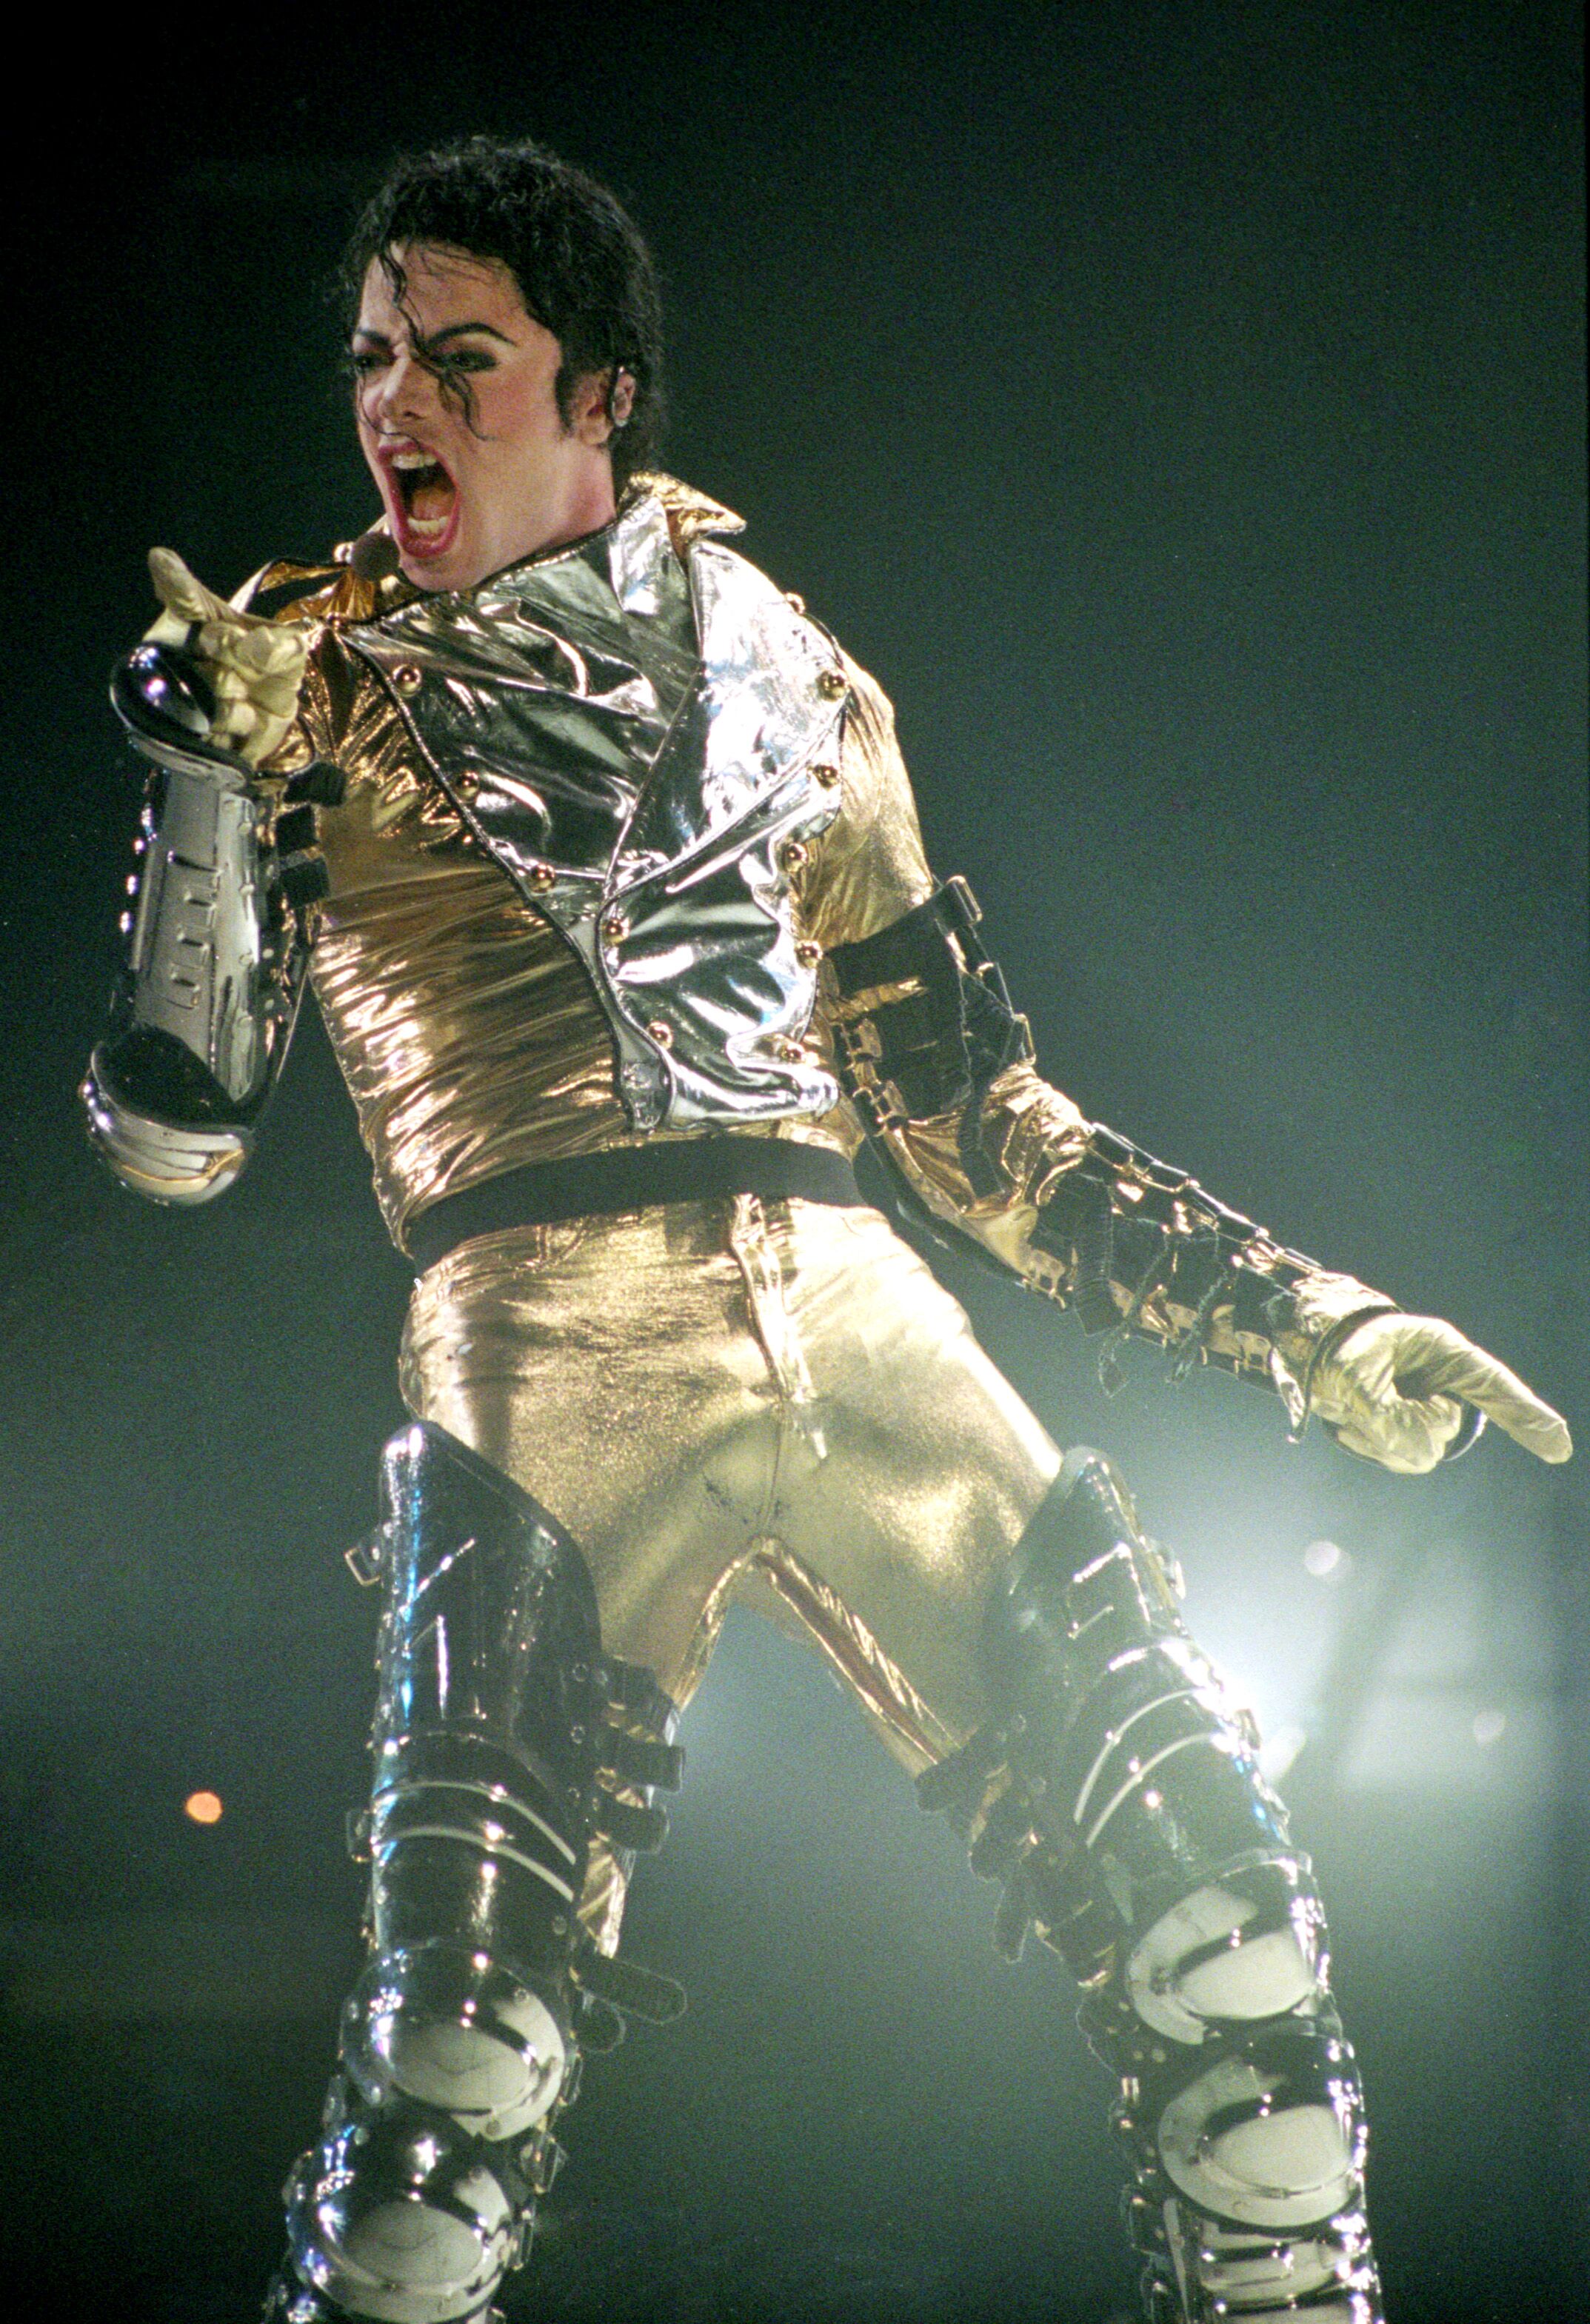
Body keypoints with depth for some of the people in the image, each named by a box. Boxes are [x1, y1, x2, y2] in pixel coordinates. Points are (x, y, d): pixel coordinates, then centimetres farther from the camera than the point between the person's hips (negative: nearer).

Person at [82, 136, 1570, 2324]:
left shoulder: (784, 672, 20)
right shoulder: (308, 674, 12)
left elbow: (964, 1105, 24)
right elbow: (175, 1130, 5)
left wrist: (1303, 1316, 18)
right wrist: (213, 775, -7)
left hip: (860, 1318, 3)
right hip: (550, 1336, -3)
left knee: (1228, 1936, -5)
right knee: (463, 2045, -18)